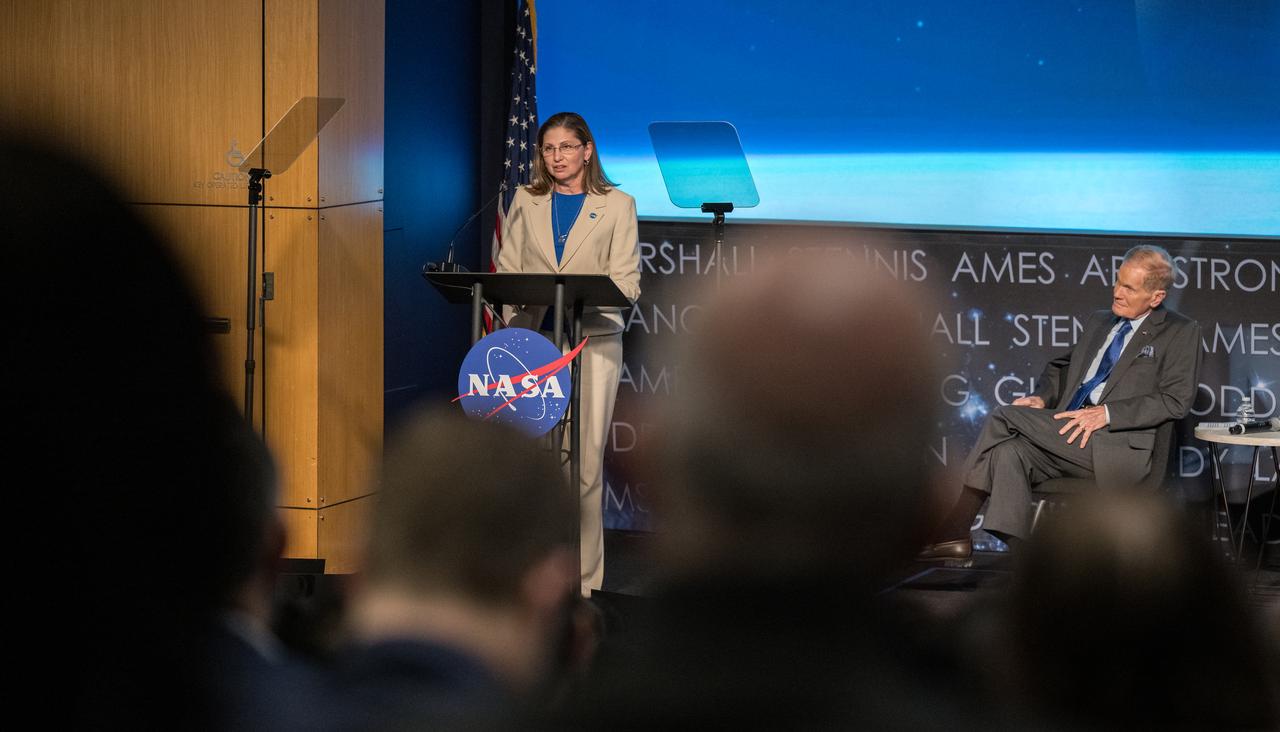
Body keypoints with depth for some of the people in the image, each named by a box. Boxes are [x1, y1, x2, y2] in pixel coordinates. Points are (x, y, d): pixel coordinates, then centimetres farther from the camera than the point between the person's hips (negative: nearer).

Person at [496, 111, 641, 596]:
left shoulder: (616, 205, 8)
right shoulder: (526, 202, 15)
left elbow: (626, 281, 2)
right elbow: (507, 269, 13)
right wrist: (516, 321, -4)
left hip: (593, 339, -2)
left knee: (585, 460, -5)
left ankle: (582, 576, -1)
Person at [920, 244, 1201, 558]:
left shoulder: (1181, 332, 4)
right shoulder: (1100, 321, 26)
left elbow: (1176, 400, -7)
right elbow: (1061, 366, 32)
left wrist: (1107, 413, -16)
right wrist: (1043, 398, 7)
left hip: (1117, 446, -6)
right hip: (1068, 437, 7)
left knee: (1004, 417, -18)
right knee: (1009, 451, -26)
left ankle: (955, 530, -12)